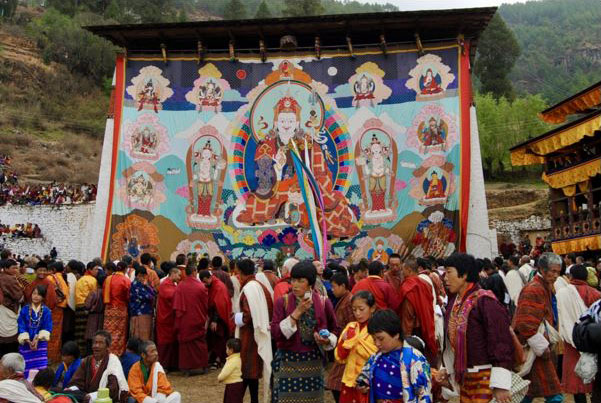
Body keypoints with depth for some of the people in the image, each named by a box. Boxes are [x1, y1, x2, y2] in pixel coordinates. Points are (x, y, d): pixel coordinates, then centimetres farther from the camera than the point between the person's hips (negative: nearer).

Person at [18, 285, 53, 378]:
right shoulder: (24, 310, -2)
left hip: (41, 343, -1)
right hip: (26, 343, 1)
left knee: (41, 369, -5)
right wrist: (29, 342, -13)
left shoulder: (46, 311, -3)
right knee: (27, 370, 2)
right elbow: (21, 327, -4)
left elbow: (47, 328, -5)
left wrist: (37, 339, -17)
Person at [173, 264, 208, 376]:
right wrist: (204, 316, 17)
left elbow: (176, 306, -4)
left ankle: (186, 367, 13)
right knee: (199, 342, 11)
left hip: (184, 321, 1)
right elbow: (206, 304, 1)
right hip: (198, 320, -1)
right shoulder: (201, 286, -9)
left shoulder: (180, 286, -7)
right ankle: (200, 365, 15)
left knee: (185, 343, 9)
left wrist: (179, 318, 7)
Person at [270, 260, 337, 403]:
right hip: (287, 363, -1)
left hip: (313, 363, 1)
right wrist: (297, 312, -18)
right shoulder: (282, 302, -4)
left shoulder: (324, 303, -1)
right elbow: (275, 333, -13)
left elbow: (333, 331, 9)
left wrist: (327, 340, -13)